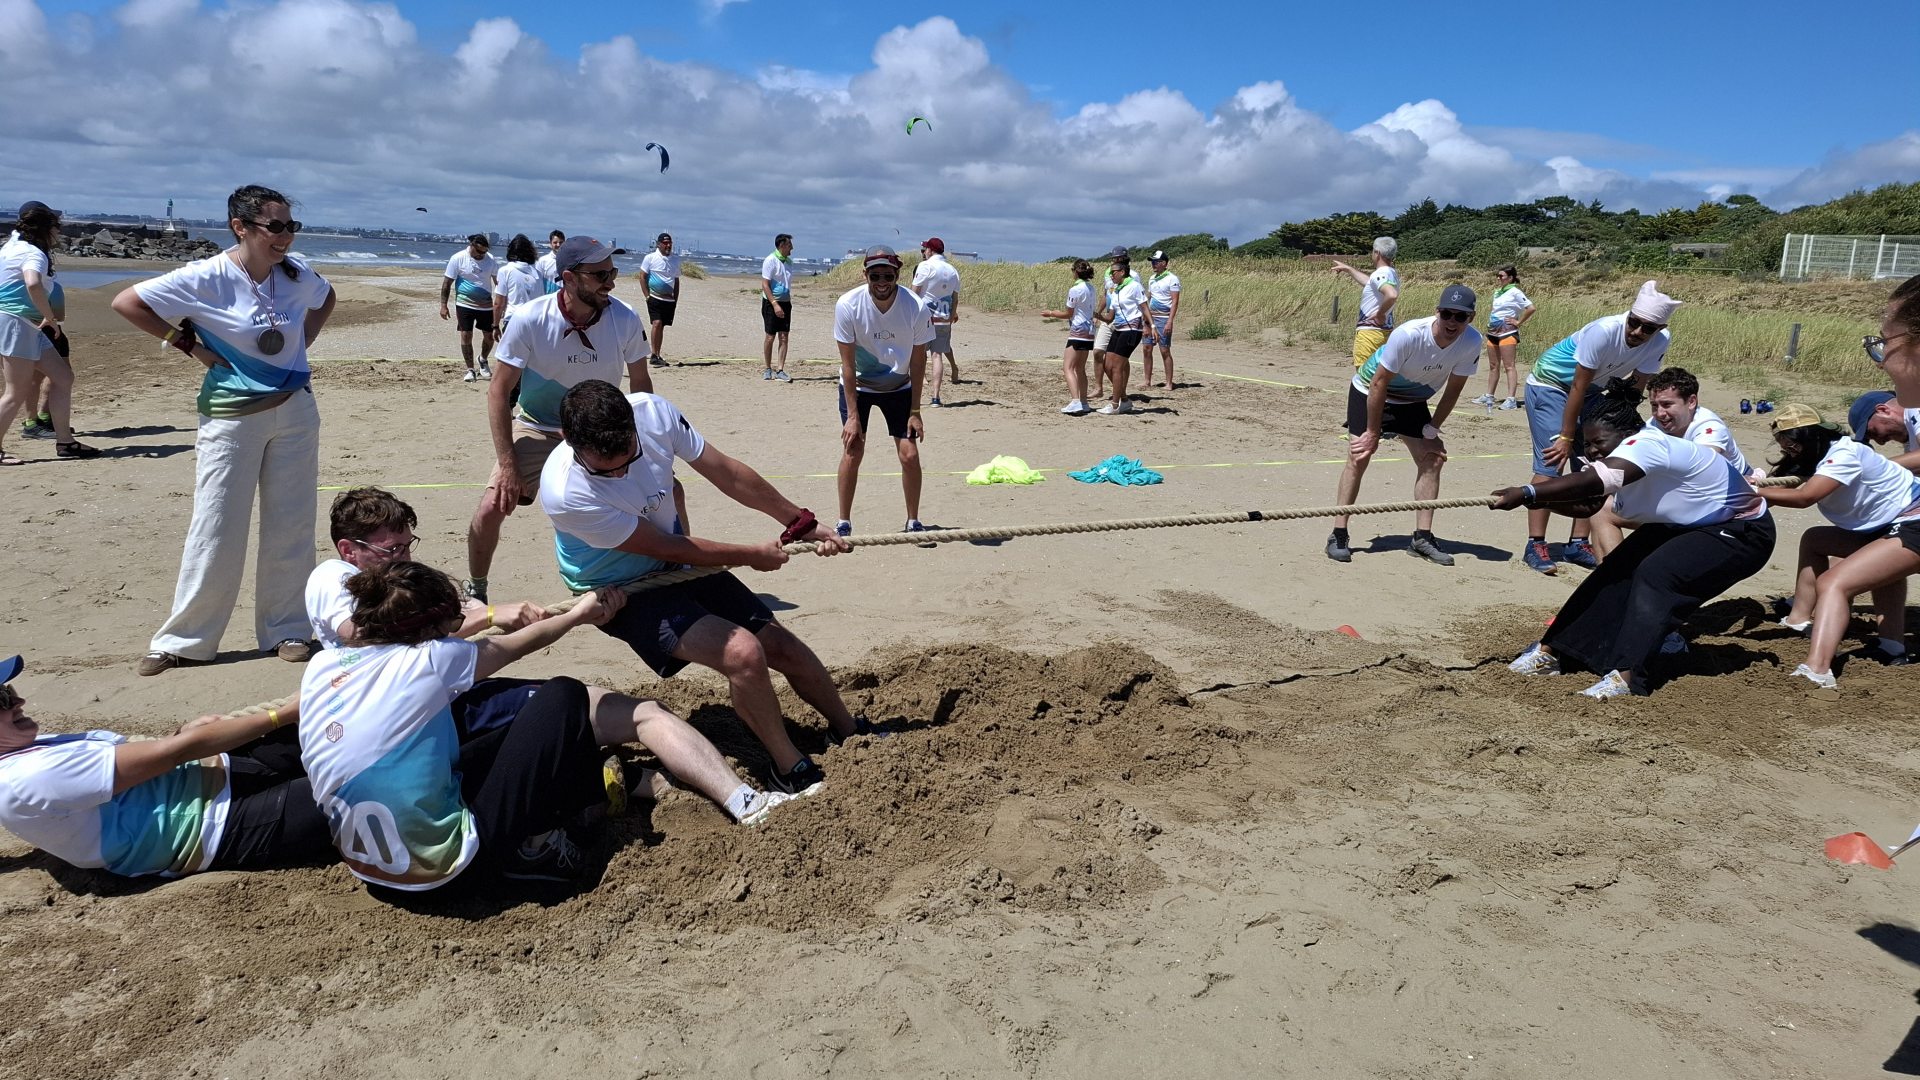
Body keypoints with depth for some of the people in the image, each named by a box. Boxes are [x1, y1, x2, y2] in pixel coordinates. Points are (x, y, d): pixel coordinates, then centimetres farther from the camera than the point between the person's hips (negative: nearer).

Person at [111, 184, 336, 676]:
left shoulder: (297, 274, 0)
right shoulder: (206, 279, -13)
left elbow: (326, 300, 22)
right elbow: (126, 302, -8)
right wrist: (189, 344, -9)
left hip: (295, 409, 4)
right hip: (232, 415, -4)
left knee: (291, 525, 7)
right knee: (216, 530, 0)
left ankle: (286, 629, 18)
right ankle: (184, 640, 12)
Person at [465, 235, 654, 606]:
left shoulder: (626, 320, -18)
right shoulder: (529, 319, -22)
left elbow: (640, 384, -2)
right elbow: (499, 391, -16)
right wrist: (507, 465, -20)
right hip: (534, 430, -2)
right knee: (490, 510, -13)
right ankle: (475, 592, 15)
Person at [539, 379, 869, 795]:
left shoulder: (652, 411, -20)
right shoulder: (565, 493, -33)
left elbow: (726, 472, -5)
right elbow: (663, 547, -21)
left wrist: (801, 523, 4)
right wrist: (750, 555, -10)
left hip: (678, 566, 6)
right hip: (623, 593, -5)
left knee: (783, 645, 4)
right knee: (744, 652, -25)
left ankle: (851, 731, 31)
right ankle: (792, 771, -3)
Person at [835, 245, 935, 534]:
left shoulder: (916, 308, -23)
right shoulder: (848, 305, -24)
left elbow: (918, 362, -12)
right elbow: (848, 363, -19)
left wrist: (915, 412, -12)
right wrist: (852, 415, -21)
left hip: (899, 387, 1)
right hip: (858, 385, -1)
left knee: (910, 455, -6)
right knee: (853, 450, -10)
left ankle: (913, 521, 11)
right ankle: (844, 522, 3)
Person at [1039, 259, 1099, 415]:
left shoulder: (1075, 290, -14)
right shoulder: (1091, 288, 10)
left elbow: (1067, 314, -8)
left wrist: (1050, 314, 6)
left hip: (1077, 332, -9)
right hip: (1089, 332, 9)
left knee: (1068, 367, -12)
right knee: (1080, 369, 17)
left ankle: (1075, 402, -26)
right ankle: (1083, 404, 20)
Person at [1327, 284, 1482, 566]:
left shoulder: (1471, 342, -23)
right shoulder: (1408, 334, -35)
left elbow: (1453, 390, -8)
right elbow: (1379, 384, -25)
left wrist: (1431, 431, -6)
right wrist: (1373, 433, -19)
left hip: (1413, 400, 5)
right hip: (1369, 390, -5)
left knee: (1432, 460, -5)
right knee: (1359, 458, -12)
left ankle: (1422, 538, 3)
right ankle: (1339, 535, -8)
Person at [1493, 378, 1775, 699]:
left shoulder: (1647, 445, -34)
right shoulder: (1617, 453, -6)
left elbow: (1593, 482, -49)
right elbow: (1585, 504, -15)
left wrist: (1527, 493, -55)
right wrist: (1544, 499, -34)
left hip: (1742, 530, -9)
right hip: (1681, 526, 9)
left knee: (1656, 575, -29)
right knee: (1618, 571, -10)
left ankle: (1627, 675, -34)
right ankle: (1552, 651, -9)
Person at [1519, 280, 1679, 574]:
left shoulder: (1660, 343, -16)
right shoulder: (1604, 331, -32)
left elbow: (1635, 387, -5)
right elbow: (1578, 387, -27)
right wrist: (1566, 438, -22)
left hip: (1591, 391, 7)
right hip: (1548, 384, -7)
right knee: (1551, 461, -17)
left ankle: (1578, 544, 10)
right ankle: (1535, 546, -16)